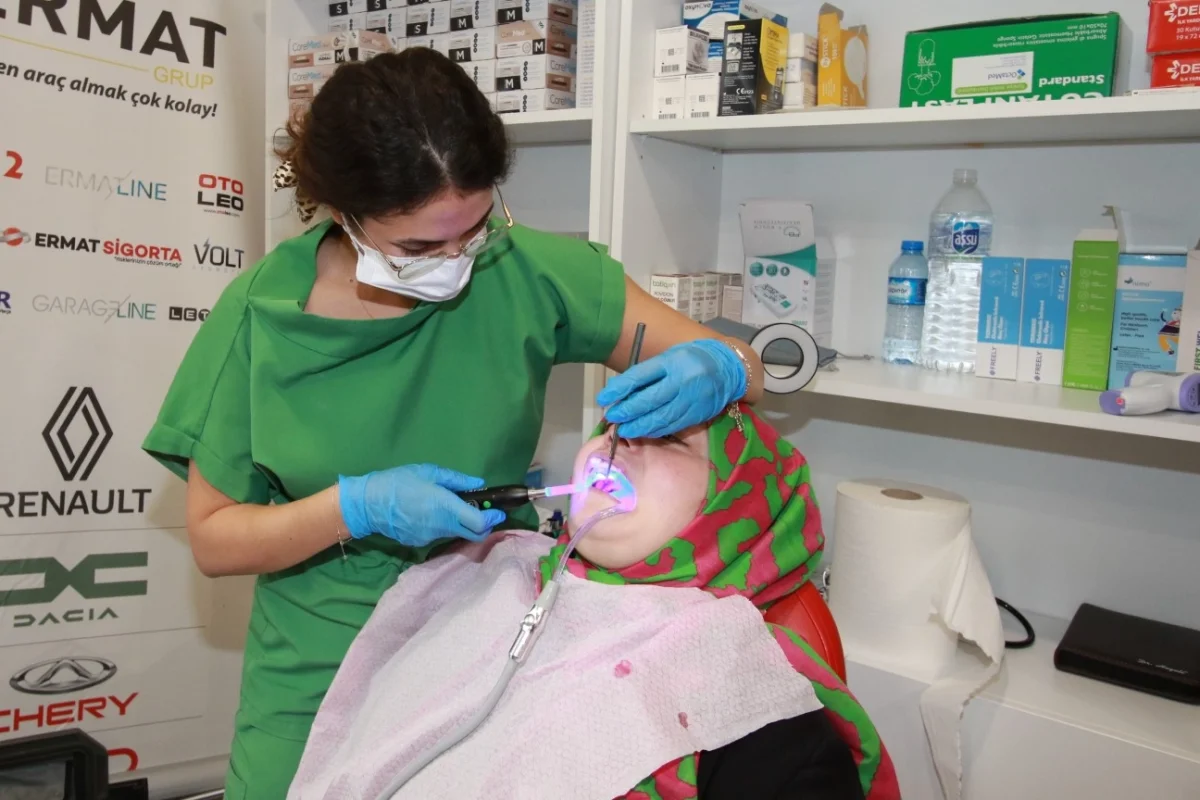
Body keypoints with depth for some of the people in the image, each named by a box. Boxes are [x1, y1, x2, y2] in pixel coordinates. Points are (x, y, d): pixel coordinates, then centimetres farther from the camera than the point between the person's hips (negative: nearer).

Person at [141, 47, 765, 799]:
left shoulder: (528, 273, -14)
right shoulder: (263, 312, -13)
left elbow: (743, 365, -9)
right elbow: (214, 537, -6)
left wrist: (713, 372, -32)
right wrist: (357, 506, -23)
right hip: (318, 689, 1)